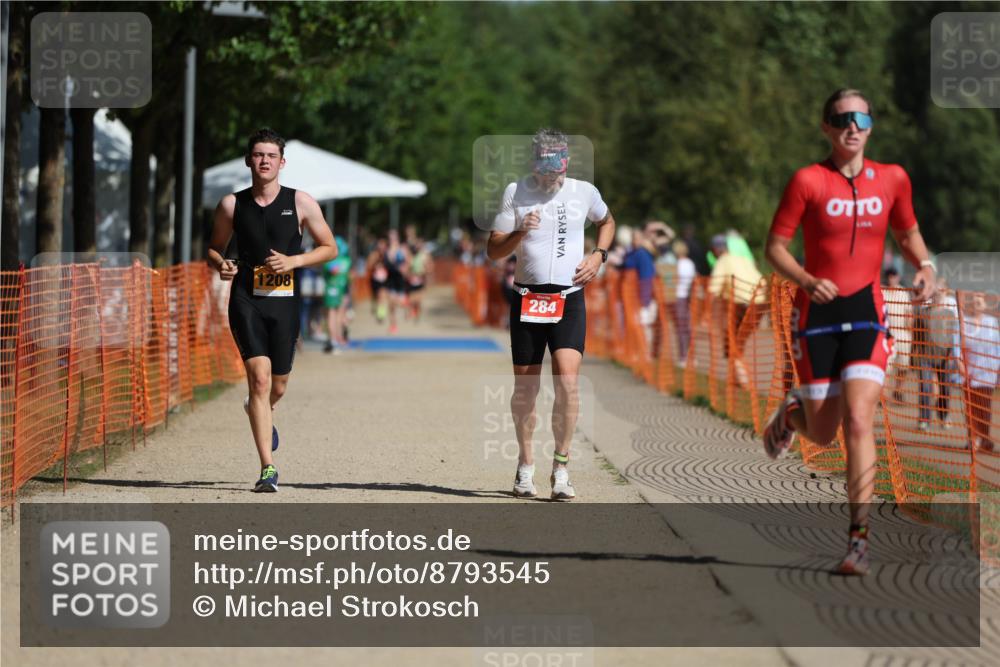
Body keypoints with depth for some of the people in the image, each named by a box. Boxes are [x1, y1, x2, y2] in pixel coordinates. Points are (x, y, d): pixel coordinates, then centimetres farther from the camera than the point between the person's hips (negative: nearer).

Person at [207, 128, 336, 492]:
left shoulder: (300, 202, 3)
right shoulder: (231, 205, 5)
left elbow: (329, 248, 8)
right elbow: (214, 248, 17)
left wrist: (293, 261, -9)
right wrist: (221, 264, -7)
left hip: (284, 301, 1)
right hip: (246, 300, -1)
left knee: (276, 386, 10)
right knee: (259, 377, -16)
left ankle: (258, 411, 50)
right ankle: (267, 468, -17)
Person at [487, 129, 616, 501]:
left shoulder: (584, 192, 4)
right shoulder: (516, 193, 0)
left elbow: (606, 222, 26)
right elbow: (493, 251, 1)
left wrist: (599, 255, 9)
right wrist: (520, 233, -18)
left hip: (569, 301, 0)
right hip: (527, 299, 0)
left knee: (567, 382, -16)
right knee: (525, 388, 5)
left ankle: (561, 467, -5)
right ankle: (525, 466, 22)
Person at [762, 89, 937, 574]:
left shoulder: (892, 179, 4)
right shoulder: (808, 181, -5)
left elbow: (908, 233, 20)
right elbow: (775, 247, -2)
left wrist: (925, 267, -1)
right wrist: (807, 281, -20)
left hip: (866, 312, 1)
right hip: (816, 314, -1)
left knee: (858, 420, -17)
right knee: (823, 434, 4)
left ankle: (859, 539, -14)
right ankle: (792, 412, 44)